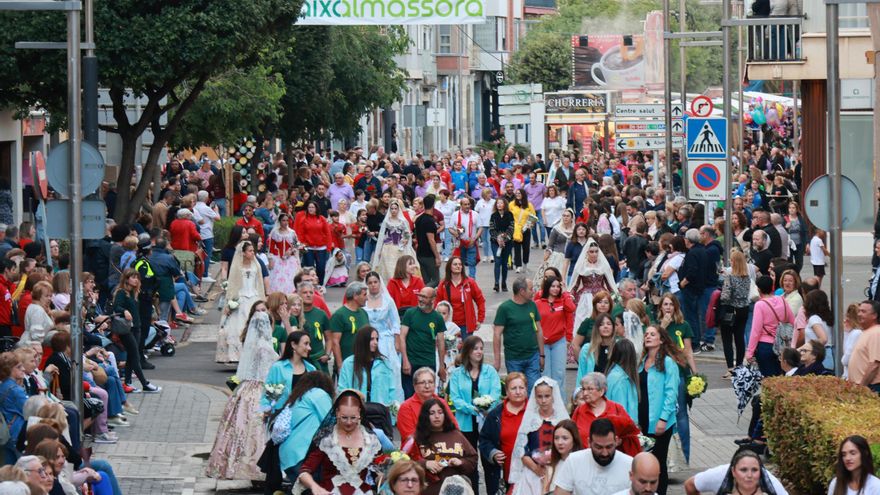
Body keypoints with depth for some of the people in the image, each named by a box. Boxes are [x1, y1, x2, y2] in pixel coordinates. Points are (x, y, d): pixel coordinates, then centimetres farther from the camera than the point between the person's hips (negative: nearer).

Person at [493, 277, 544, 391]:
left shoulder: (532, 305, 6)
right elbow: (497, 335, -8)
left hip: (533, 357, 3)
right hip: (513, 359, -3)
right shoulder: (505, 308, -8)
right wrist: (497, 360, -10)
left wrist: (541, 355, 12)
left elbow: (539, 331, 13)